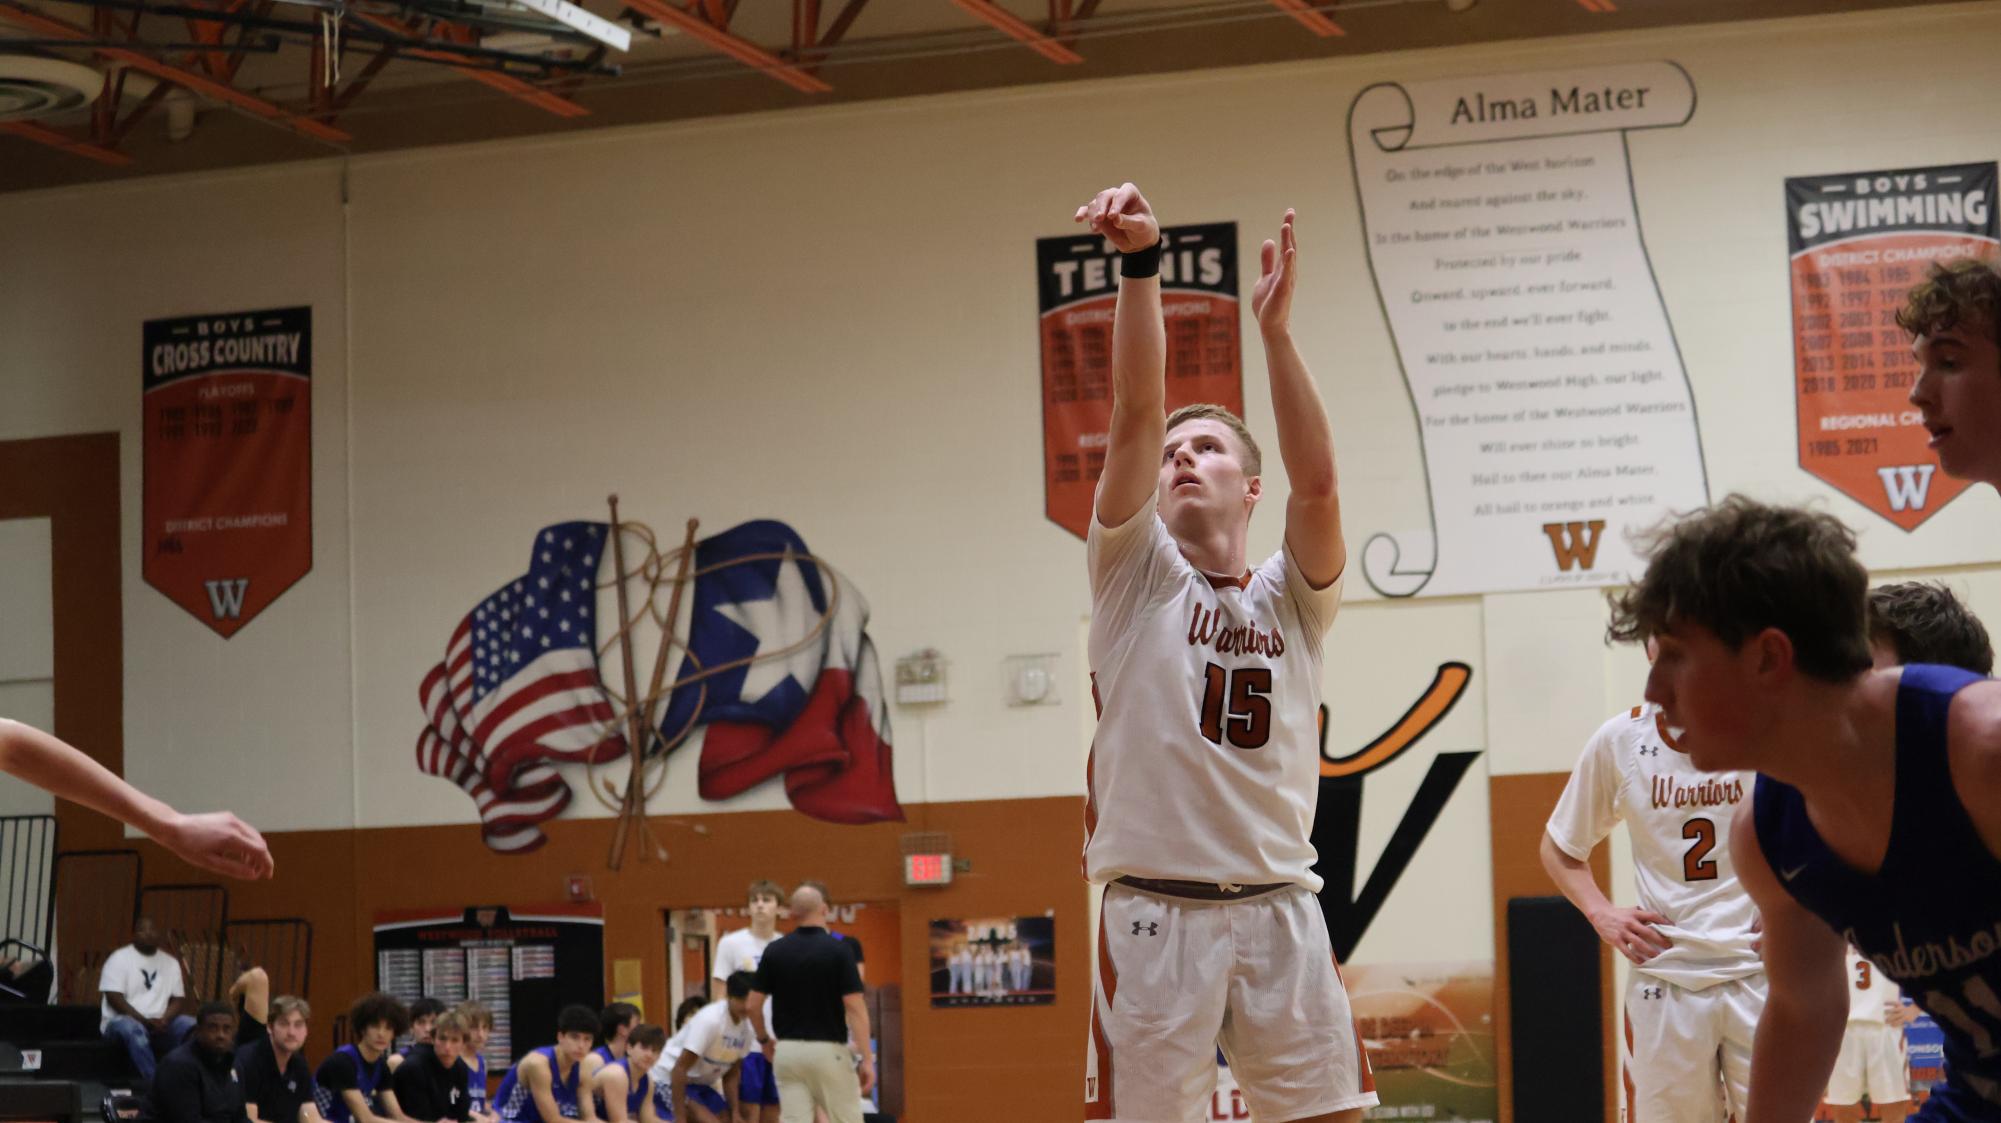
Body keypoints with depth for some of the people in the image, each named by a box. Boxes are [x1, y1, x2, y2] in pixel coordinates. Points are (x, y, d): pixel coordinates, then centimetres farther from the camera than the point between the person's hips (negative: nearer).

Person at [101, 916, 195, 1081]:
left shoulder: (170, 962, 14)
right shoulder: (119, 959, 0)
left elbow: (178, 999, 8)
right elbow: (114, 998, -10)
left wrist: (164, 1020, -14)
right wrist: (144, 1021, -20)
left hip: (159, 1024, 4)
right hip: (122, 1020, -4)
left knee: (191, 1025, -23)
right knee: (133, 1029, -39)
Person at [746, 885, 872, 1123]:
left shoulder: (775, 951, 2)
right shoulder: (838, 951, -9)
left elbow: (753, 1005, 4)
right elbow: (855, 1007, -13)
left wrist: (764, 1040, 22)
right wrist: (867, 1058, -11)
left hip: (787, 1051, 3)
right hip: (828, 1051, -3)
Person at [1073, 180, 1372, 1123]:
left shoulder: (1290, 600, 11)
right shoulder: (1138, 574, 6)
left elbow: (1316, 481, -8)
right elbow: (1136, 411, -7)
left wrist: (1275, 330, -16)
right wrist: (1139, 264, -19)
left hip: (1280, 910, 2)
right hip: (1156, 911, -2)